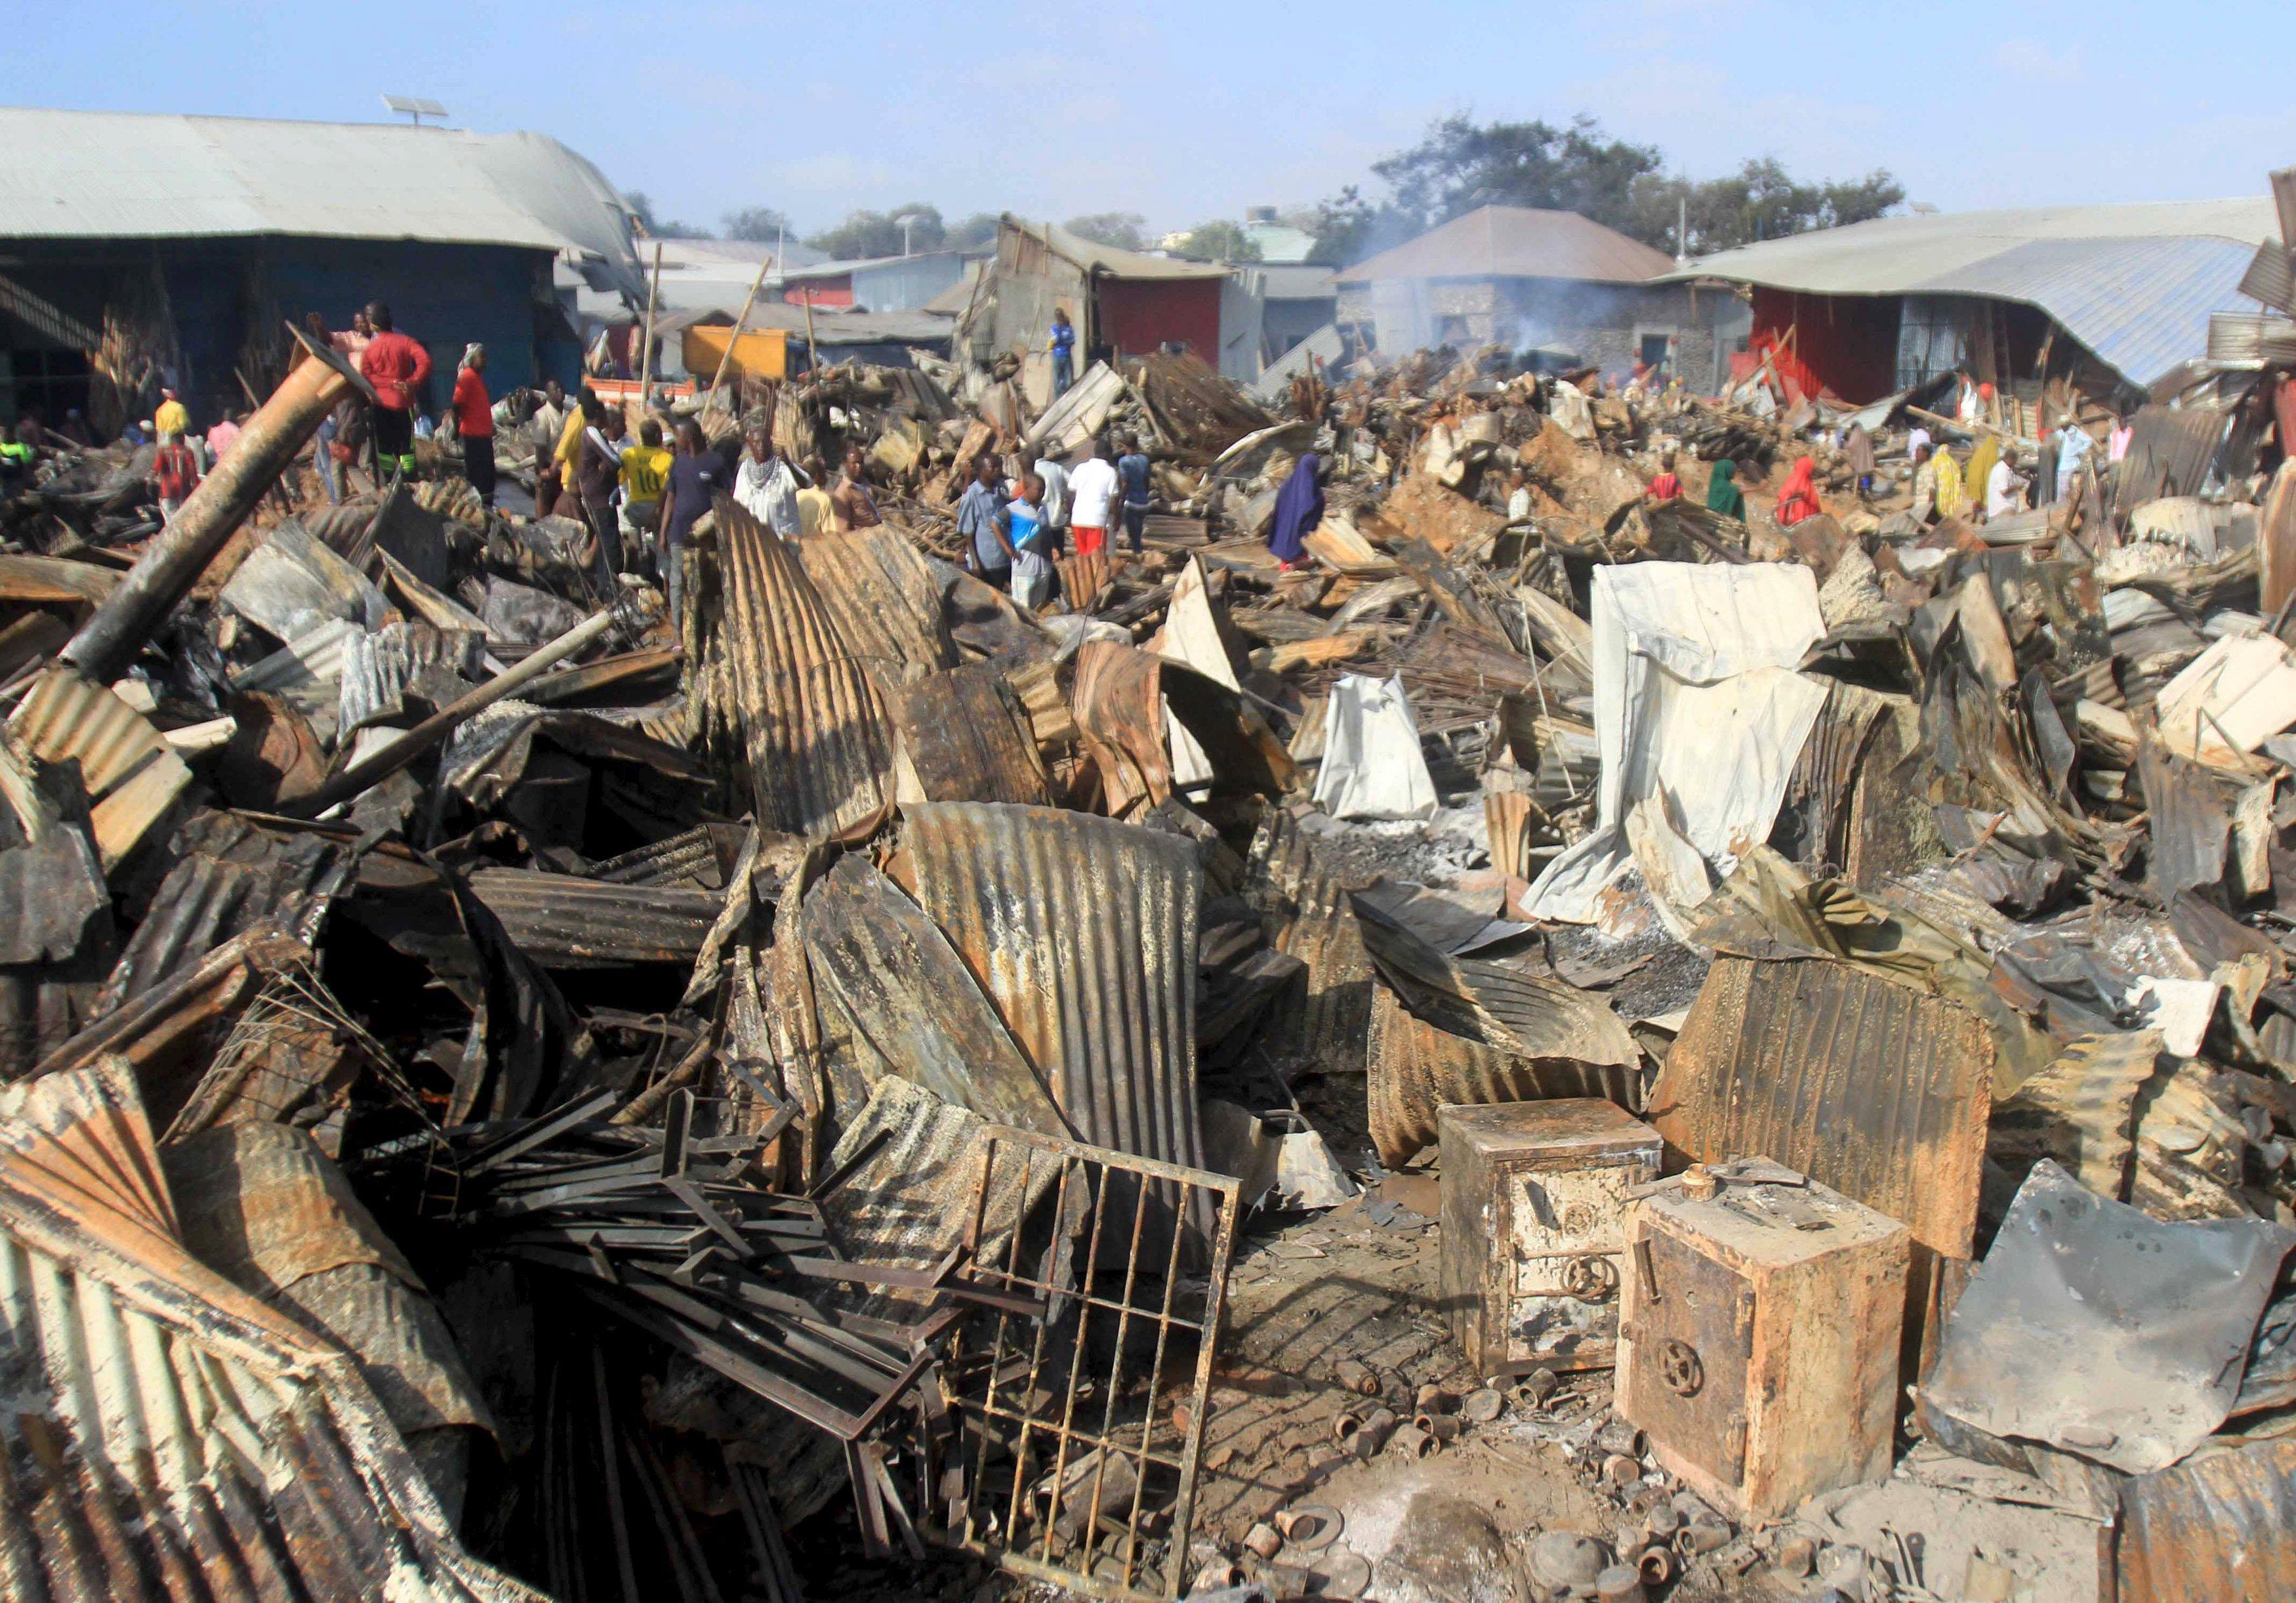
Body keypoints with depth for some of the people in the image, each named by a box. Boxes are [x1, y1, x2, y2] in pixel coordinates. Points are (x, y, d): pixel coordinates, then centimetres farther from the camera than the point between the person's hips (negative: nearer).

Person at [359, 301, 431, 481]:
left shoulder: (370, 348, 2)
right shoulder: (405, 341, -3)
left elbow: (365, 376, -9)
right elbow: (425, 361, -18)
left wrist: (390, 383, -10)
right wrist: (413, 383, -17)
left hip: (381, 403, 2)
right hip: (403, 401, -2)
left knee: (384, 446, 9)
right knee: (406, 445, 4)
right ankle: (409, 480, -1)